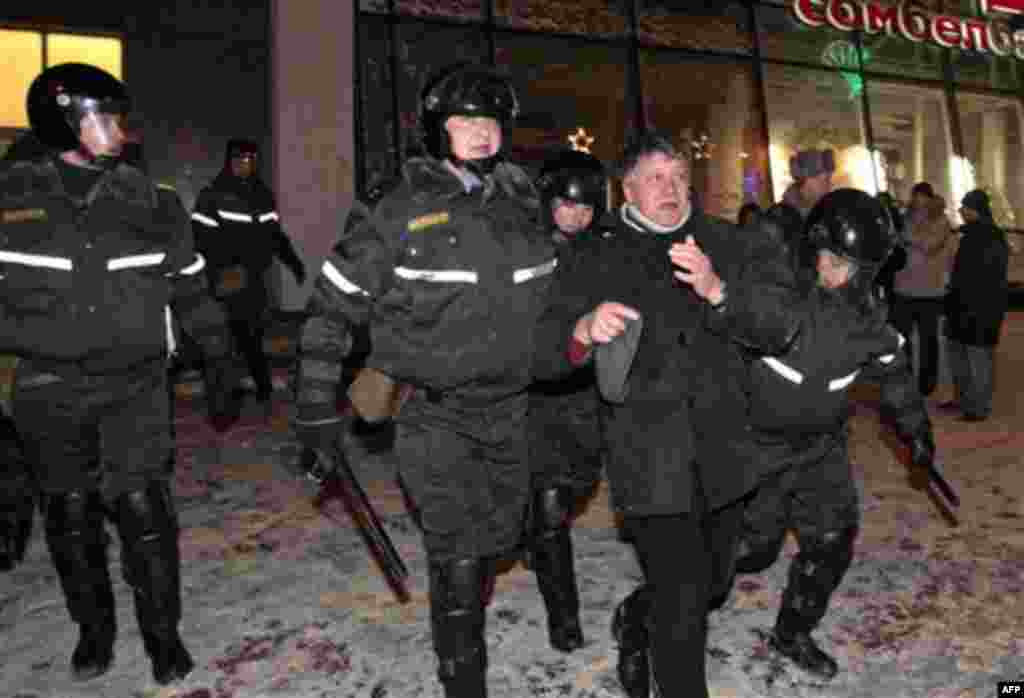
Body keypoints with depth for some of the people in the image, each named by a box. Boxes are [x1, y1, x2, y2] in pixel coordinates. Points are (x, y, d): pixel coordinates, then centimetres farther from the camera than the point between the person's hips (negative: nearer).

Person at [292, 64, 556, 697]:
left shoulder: (523, 202, 6)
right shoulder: (404, 210, -8)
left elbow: (551, 295, 19)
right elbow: (333, 305, -4)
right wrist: (318, 401, -5)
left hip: (510, 408, 5)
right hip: (435, 413, -5)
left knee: (499, 538, 18)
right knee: (457, 556, -4)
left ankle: (463, 620, 48)